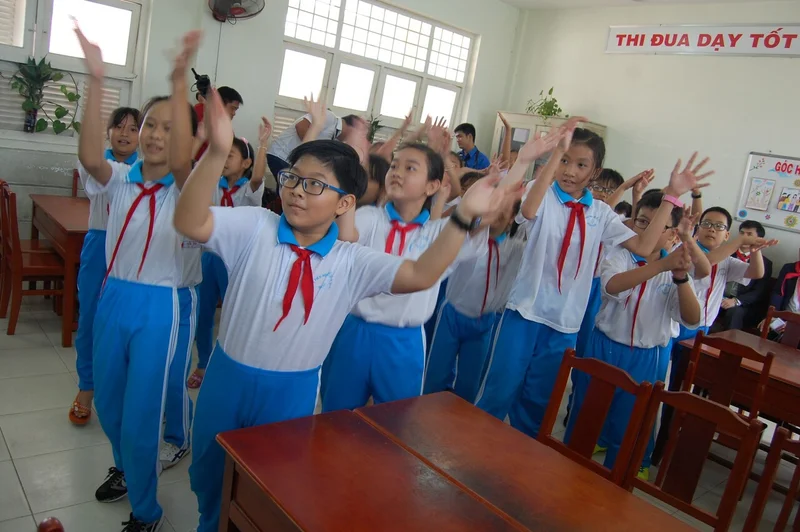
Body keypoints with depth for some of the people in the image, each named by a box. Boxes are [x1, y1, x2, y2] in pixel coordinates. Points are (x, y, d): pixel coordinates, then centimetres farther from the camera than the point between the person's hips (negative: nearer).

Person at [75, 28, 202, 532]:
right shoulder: (121, 179, 1)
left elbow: (181, 159, -32)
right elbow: (89, 157, -20)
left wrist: (180, 80, -39)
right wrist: (96, 80, -29)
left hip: (164, 307, -5)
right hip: (115, 299, 5)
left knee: (142, 413, 3)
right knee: (108, 402, 21)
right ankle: (127, 466, 52)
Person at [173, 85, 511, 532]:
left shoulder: (352, 262, -10)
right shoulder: (254, 228, -12)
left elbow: (421, 276, -18)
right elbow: (190, 223, -26)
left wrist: (463, 217, -29)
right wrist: (217, 153, -42)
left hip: (293, 391, 0)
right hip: (228, 377, 1)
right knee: (209, 477, 24)